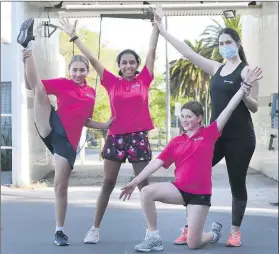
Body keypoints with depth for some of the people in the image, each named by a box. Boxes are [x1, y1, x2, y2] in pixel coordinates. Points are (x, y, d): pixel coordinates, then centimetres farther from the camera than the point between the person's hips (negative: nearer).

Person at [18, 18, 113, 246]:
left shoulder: (91, 92, 15)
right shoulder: (62, 83, 4)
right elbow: (31, 86, -1)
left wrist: (104, 125, 12)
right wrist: (26, 61, -15)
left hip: (68, 140, 2)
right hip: (51, 129, -2)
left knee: (61, 185, 1)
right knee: (40, 90, -24)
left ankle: (59, 230, 14)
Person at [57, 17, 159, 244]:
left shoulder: (143, 80, 3)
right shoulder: (112, 82, 4)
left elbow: (152, 51, 4)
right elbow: (92, 59, 5)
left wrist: (157, 26, 5)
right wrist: (74, 36, 5)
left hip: (138, 137, -1)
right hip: (115, 137, 1)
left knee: (144, 184, 6)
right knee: (108, 184, 7)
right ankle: (95, 228, 15)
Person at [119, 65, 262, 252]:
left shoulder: (209, 134, -4)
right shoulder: (176, 142, 4)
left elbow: (229, 110, -9)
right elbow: (157, 163, -2)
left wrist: (246, 85, -13)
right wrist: (135, 182, -11)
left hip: (200, 193, -3)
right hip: (179, 189, 3)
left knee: (193, 244, -3)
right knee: (147, 192, -23)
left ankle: (215, 232, 33)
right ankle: (154, 238, -11)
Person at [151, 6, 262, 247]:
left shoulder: (246, 71, -5)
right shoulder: (216, 69, 9)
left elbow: (254, 107, -6)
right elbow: (187, 52, 7)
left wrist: (244, 94, -28)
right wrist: (162, 29, 5)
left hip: (240, 137, -5)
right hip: (216, 134, 5)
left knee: (237, 184, 5)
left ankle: (235, 230, 20)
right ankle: (190, 226, 7)